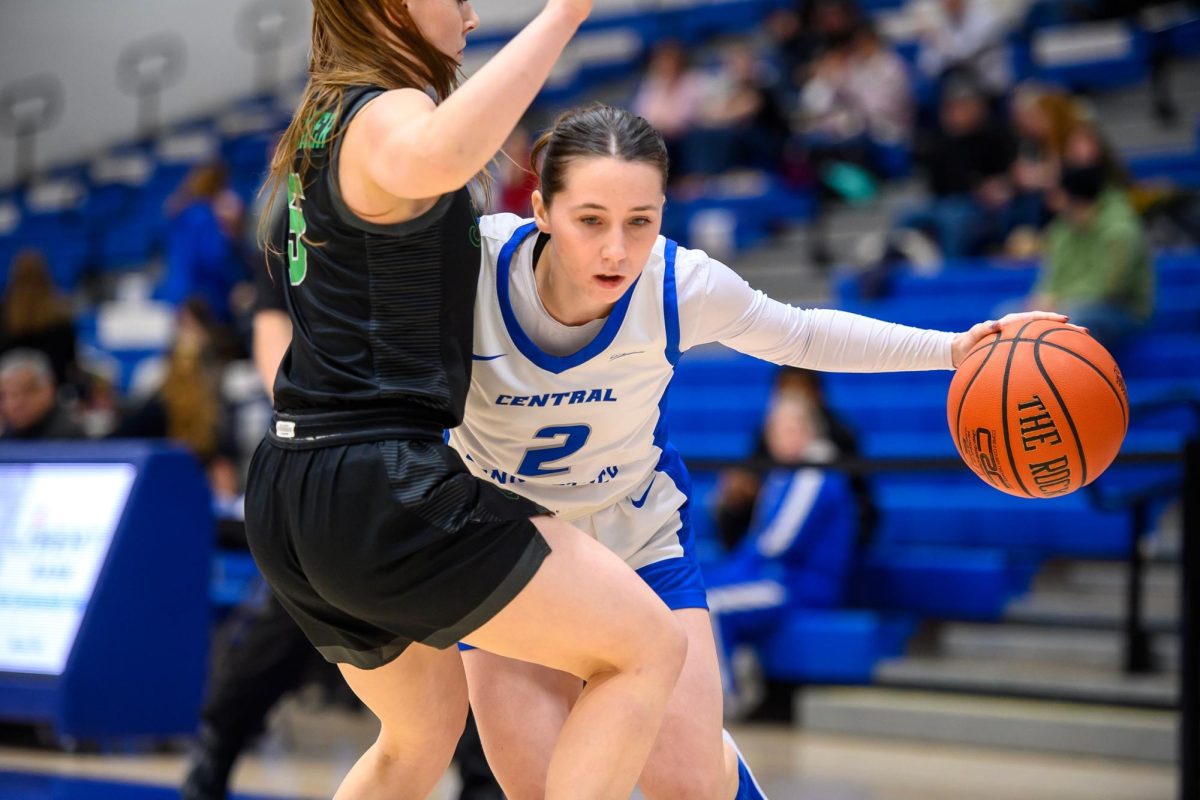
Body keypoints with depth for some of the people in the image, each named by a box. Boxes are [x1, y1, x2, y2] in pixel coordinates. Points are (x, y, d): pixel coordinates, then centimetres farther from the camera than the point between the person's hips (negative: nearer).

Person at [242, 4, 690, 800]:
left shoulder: (326, 121, 18)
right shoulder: (387, 113, -11)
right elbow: (432, 159, -38)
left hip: (287, 495, 10)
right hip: (379, 492, -10)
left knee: (426, 726, 27)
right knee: (650, 650, -6)